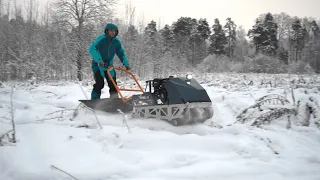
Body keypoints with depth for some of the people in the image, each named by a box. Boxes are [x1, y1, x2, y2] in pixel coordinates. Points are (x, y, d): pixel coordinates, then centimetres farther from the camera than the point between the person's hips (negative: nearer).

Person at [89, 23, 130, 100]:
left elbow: (121, 53, 9)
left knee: (113, 84, 7)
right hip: (98, 65, -5)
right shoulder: (101, 39, -18)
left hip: (109, 65, 6)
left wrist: (126, 64, -2)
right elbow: (92, 49, -31)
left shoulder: (116, 41, -1)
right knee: (99, 84, -15)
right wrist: (100, 61, -41)